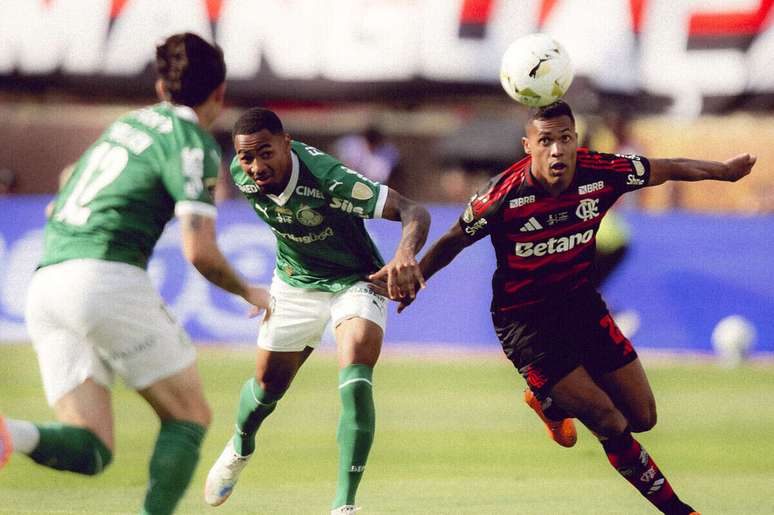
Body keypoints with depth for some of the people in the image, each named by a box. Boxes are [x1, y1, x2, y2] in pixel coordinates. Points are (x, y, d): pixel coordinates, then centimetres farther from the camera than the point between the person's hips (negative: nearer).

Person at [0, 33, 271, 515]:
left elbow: (57, 209, 32)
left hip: (45, 284, 7)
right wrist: (250, 293, 9)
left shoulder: (127, 124, 24)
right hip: (107, 277, -7)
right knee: (189, 417, 9)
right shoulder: (193, 142, -1)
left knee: (90, 451, 0)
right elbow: (201, 252, -8)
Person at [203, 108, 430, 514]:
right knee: (268, 385, 16)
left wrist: (405, 254, -62)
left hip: (356, 282, -5)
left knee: (355, 384, -25)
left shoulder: (328, 180, -37)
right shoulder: (241, 174, -20)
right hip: (294, 284, 5)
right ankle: (240, 447, 50)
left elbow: (415, 212, -41)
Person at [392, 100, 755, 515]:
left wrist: (726, 170, 15)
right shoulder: (505, 195, -25)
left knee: (643, 417, 9)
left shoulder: (600, 173, -14)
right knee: (612, 425, -14)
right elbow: (454, 241, -8)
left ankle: (549, 401, 35)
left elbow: (669, 169, 3)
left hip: (580, 301, 5)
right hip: (524, 320, -5)